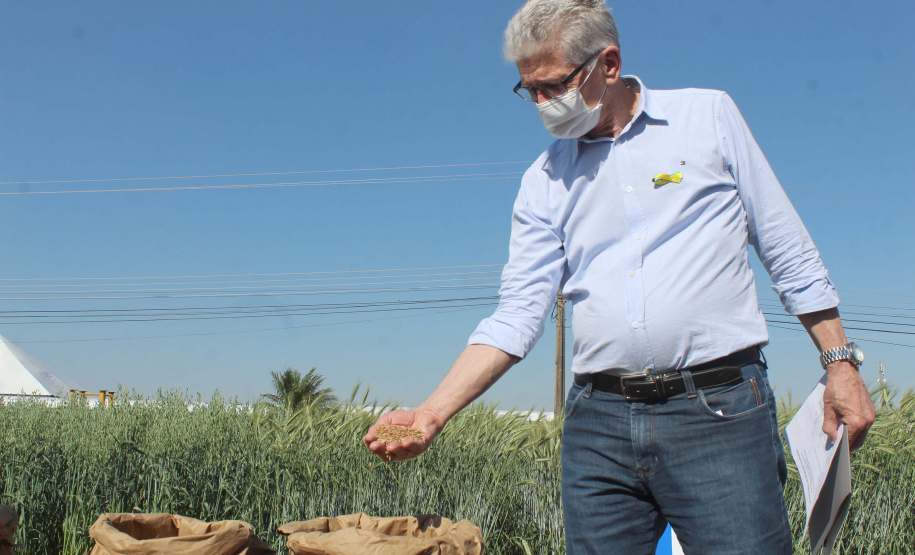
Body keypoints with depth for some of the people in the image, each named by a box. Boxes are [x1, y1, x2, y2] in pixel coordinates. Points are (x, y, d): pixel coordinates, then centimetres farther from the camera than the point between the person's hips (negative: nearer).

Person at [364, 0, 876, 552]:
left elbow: (791, 256, 9)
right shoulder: (545, 180, 10)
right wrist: (432, 414, -7)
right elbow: (517, 316, 4)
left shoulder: (710, 115, 6)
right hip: (599, 426, 3)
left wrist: (841, 363, 3)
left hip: (718, 410, -2)